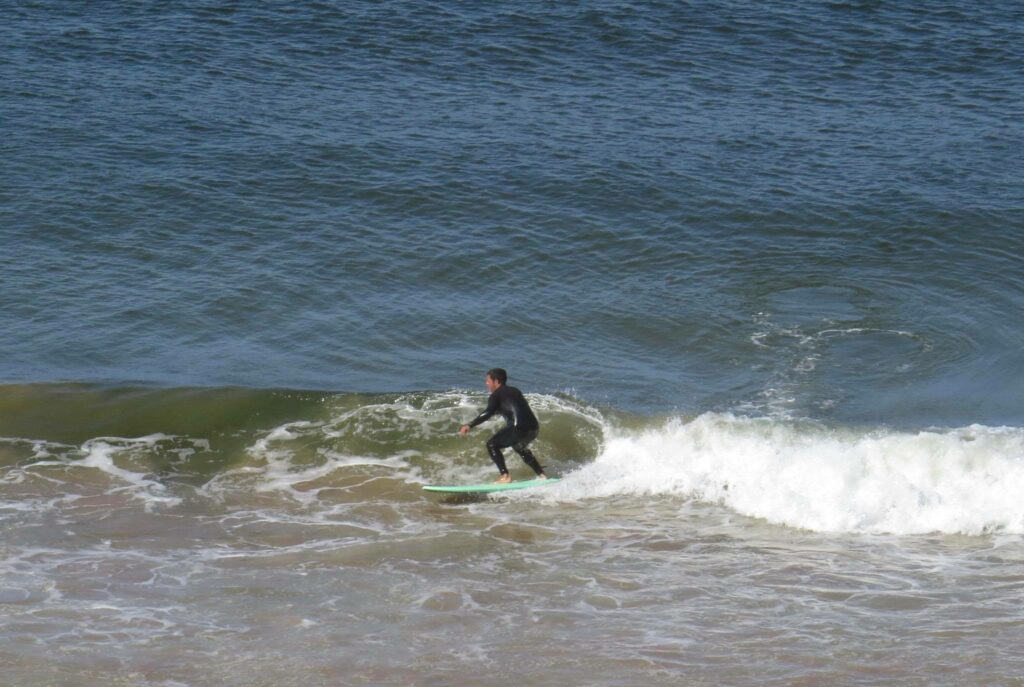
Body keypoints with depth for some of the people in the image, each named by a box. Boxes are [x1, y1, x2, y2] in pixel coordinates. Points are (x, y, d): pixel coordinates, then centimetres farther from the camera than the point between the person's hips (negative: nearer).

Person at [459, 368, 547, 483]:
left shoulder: (496, 395, 2)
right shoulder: (515, 391, 25)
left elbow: (488, 413, -13)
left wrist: (470, 425, -17)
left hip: (518, 427, -8)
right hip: (534, 426, 8)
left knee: (492, 445, 4)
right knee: (519, 447, 36)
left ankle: (505, 476, -6)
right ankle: (541, 475, 33)